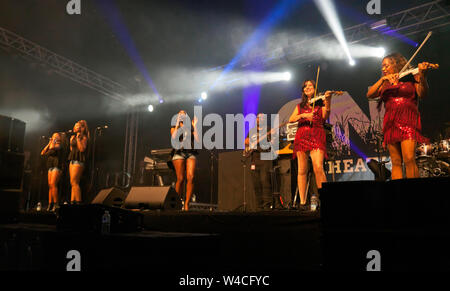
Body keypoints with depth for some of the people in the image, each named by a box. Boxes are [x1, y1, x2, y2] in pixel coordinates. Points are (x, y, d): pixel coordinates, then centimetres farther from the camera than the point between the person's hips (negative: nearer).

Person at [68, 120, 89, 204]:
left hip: (79, 161, -8)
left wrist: (78, 139, -14)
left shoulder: (83, 137, -3)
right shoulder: (73, 137, 20)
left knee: (74, 182, -14)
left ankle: (78, 202, -14)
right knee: (73, 183, 5)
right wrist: (71, 141, 17)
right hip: (72, 160, 9)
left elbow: (82, 149, -16)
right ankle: (72, 202, 5)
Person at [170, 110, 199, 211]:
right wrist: (177, 123, 1)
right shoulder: (174, 128, 18)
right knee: (180, 179, -10)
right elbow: (174, 138, -4)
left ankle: (186, 204, -12)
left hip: (191, 153, 2)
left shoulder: (191, 129, 22)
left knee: (191, 178, -16)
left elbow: (197, 140, 5)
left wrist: (194, 126, 8)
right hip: (179, 152, -2)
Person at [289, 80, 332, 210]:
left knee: (318, 167, -19)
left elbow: (325, 116, -4)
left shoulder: (320, 103, 15)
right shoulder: (300, 106, 22)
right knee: (302, 170, -3)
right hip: (301, 136, 2)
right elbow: (291, 119, 9)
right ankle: (302, 201, 1)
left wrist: (328, 100, -15)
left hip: (317, 135, -2)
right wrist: (303, 115, -8)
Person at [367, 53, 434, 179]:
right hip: (390, 122, 4)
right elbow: (369, 95, 6)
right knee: (396, 162, -1)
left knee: (409, 159, -19)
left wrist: (422, 77, -22)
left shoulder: (411, 78, 11)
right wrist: (383, 79, -6)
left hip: (408, 119, -3)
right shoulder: (385, 84, 21)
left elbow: (422, 94, -4)